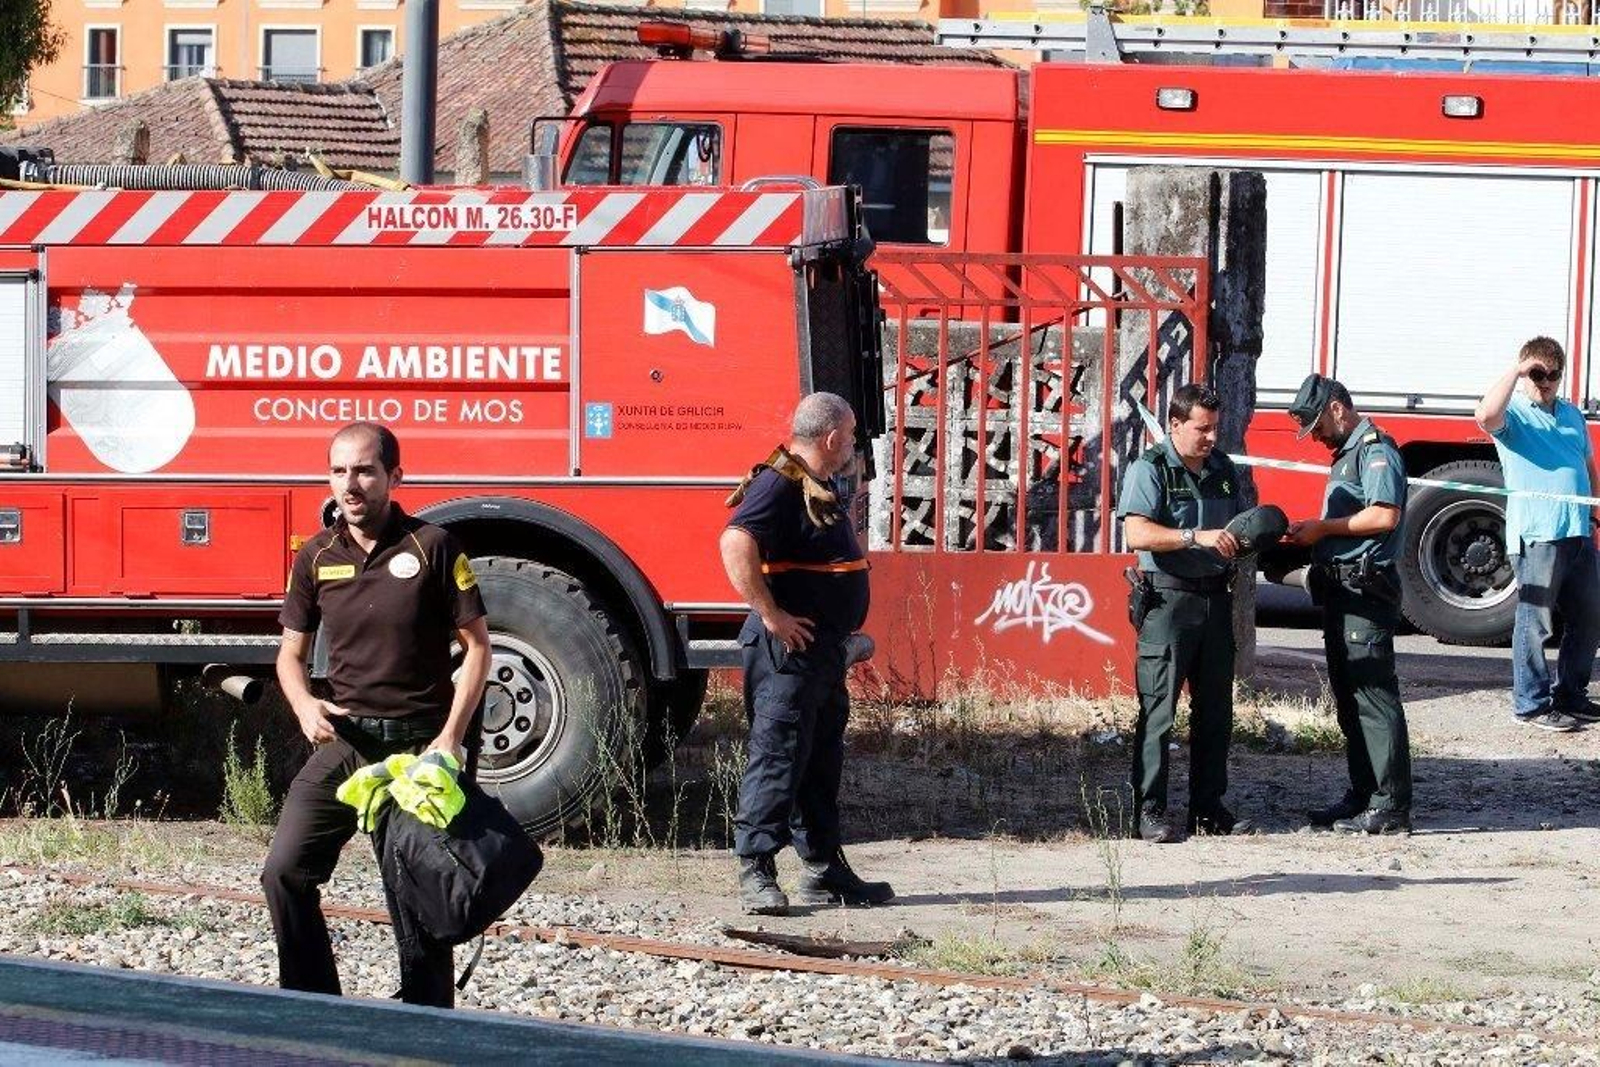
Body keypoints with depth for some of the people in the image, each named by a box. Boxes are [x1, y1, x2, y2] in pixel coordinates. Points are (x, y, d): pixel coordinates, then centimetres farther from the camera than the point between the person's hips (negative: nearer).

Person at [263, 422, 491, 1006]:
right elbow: (291, 651, 14)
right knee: (285, 871, -7)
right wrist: (305, 705, -9)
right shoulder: (317, 557, 6)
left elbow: (476, 645, -3)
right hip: (342, 740, 4)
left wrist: (450, 738, -12)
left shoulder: (431, 547, -6)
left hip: (416, 746, -4)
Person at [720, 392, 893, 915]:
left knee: (823, 760, 14)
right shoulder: (779, 484, -16)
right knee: (778, 756, -8)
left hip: (824, 647, 10)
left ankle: (824, 871, 21)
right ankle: (755, 872, -5)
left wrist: (845, 631, 21)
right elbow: (736, 544, -31)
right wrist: (770, 614, -28)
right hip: (789, 646, -10)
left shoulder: (823, 488, 16)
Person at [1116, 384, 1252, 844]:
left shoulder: (1224, 469, 14)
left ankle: (1208, 809, 17)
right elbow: (1138, 533, -20)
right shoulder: (1149, 470, -6)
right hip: (1168, 601, -7)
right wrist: (1197, 537, -30)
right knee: (1158, 710, -7)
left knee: (1215, 710, 9)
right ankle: (1150, 811, -4)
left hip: (1215, 599, 7)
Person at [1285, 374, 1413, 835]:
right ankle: (1362, 794, 18)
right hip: (1340, 589, 11)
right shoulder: (1347, 454, 22)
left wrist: (1324, 528, -13)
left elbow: (1384, 516, -21)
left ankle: (1391, 808, -11)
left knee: (1374, 698, -11)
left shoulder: (1376, 450, -10)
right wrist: (1311, 533, 10)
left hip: (1366, 588, -11)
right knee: (1348, 700, 13)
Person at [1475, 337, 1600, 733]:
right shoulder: (1513, 414, -3)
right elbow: (1486, 416, -27)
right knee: (1535, 622, -4)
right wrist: (1516, 370, -21)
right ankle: (1531, 704, 2)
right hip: (1535, 535, -7)